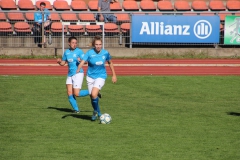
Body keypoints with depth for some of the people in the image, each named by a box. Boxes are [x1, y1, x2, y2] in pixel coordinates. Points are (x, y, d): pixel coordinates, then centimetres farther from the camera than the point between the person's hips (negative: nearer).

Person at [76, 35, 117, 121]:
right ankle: (98, 114, 29)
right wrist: (77, 71, -41)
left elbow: (110, 63, 11)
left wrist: (114, 75, 14)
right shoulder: (90, 53, -12)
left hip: (101, 76, -1)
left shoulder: (105, 53, -7)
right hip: (90, 76, 1)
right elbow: (82, 62, -23)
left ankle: (96, 111, 4)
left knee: (94, 94, -22)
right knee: (92, 96, 6)